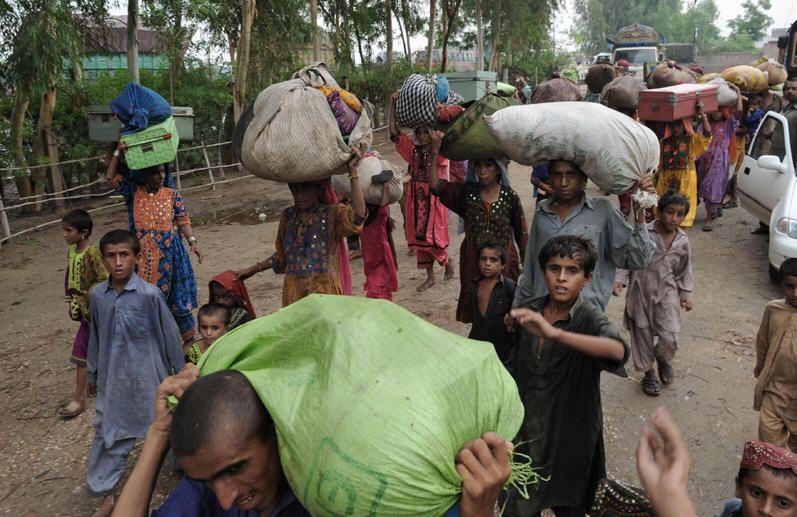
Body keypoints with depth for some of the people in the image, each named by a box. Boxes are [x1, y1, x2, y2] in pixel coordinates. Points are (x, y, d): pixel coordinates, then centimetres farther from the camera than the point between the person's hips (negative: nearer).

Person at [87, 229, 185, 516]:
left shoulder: (150, 294, -17)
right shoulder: (98, 295, -4)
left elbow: (170, 335, -8)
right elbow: (96, 337, 9)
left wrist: (180, 372, -1)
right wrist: (93, 374, 17)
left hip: (148, 377, -3)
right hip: (113, 379, 4)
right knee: (108, 434, 12)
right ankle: (105, 492, 28)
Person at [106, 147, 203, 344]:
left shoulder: (172, 195, 1)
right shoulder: (134, 192, 4)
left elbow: (183, 221, 0)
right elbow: (111, 177, 1)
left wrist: (192, 241, -13)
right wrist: (118, 152, -3)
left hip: (169, 251, -1)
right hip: (143, 253, 1)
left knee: (177, 294, 5)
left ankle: (189, 339, 17)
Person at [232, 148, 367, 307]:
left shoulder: (332, 214, -5)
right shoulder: (287, 216, 10)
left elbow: (358, 216, -27)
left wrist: (352, 171, -27)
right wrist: (252, 270, 25)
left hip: (324, 293, -4)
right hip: (293, 293, 4)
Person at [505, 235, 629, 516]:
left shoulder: (589, 317, -21)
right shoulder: (527, 309, -6)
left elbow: (618, 351, -43)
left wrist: (555, 333, -52)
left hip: (569, 433, -4)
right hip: (526, 428, 4)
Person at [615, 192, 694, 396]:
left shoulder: (683, 241, 0)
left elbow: (685, 270, 12)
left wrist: (686, 294, 12)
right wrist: (620, 280, -17)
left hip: (667, 293, 2)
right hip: (641, 291, -2)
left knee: (669, 338, -5)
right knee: (643, 335, 10)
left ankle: (663, 358, 31)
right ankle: (649, 372, 33)